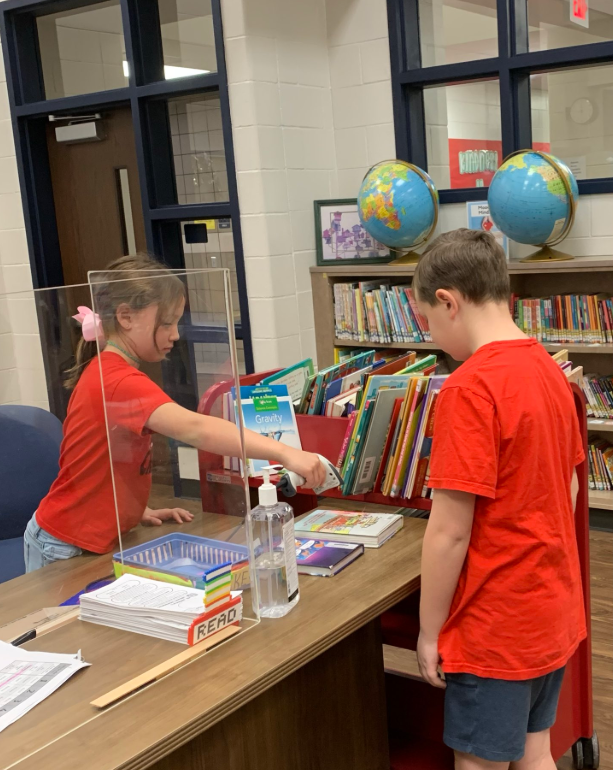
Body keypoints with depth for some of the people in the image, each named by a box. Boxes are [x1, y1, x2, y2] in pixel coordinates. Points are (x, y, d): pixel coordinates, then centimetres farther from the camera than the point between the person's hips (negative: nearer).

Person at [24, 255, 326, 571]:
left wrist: (137, 511, 4)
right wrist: (285, 453, -47)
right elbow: (193, 429, -41)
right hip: (68, 548, -9)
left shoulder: (103, 370, 7)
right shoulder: (119, 382, -27)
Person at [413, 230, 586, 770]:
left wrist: (429, 630, -10)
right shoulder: (550, 370, 3)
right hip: (553, 609, 8)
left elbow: (449, 531, -21)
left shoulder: (469, 388, -22)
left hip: (496, 623, -8)